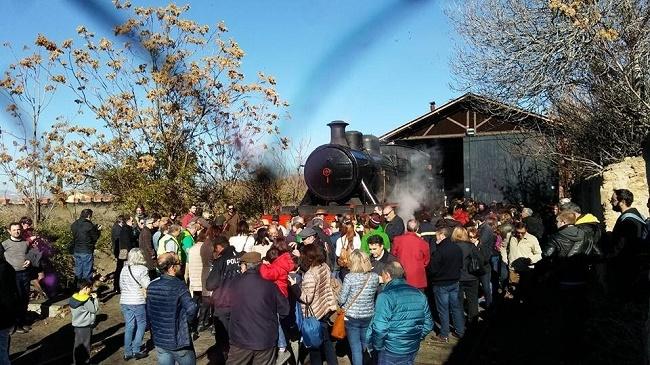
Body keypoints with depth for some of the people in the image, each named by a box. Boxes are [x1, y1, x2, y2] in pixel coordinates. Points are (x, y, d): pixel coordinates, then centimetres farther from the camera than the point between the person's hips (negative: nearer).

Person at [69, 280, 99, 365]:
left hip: (77, 325, 9)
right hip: (85, 327, -9)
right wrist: (95, 298, -8)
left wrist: (91, 298, 3)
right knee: (85, 345, 4)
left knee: (77, 345, 17)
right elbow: (95, 309, -15)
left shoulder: (74, 297, 4)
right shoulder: (86, 300, -23)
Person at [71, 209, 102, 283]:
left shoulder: (74, 225, 4)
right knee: (87, 271, 1)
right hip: (87, 251, -6)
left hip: (76, 251, 7)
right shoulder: (89, 225, -16)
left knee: (78, 271, 16)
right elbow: (95, 238, -10)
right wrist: (98, 230, 9)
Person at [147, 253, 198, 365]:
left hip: (158, 340, 6)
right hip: (178, 342, -5)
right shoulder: (179, 286, -19)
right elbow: (192, 309, -28)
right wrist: (185, 319, -8)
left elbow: (149, 312, 8)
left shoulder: (151, 286, 0)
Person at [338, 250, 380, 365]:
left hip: (352, 317, -3)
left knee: (356, 349, 8)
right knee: (367, 347, 20)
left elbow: (342, 300, -11)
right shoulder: (375, 277, -7)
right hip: (369, 316, 3)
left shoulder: (349, 277, -18)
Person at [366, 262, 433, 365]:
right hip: (413, 350, 6)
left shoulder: (385, 296, -19)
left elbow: (379, 328, -24)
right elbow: (428, 325, 5)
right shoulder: (419, 294, 1)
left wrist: (376, 346, -8)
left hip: (391, 352, -6)